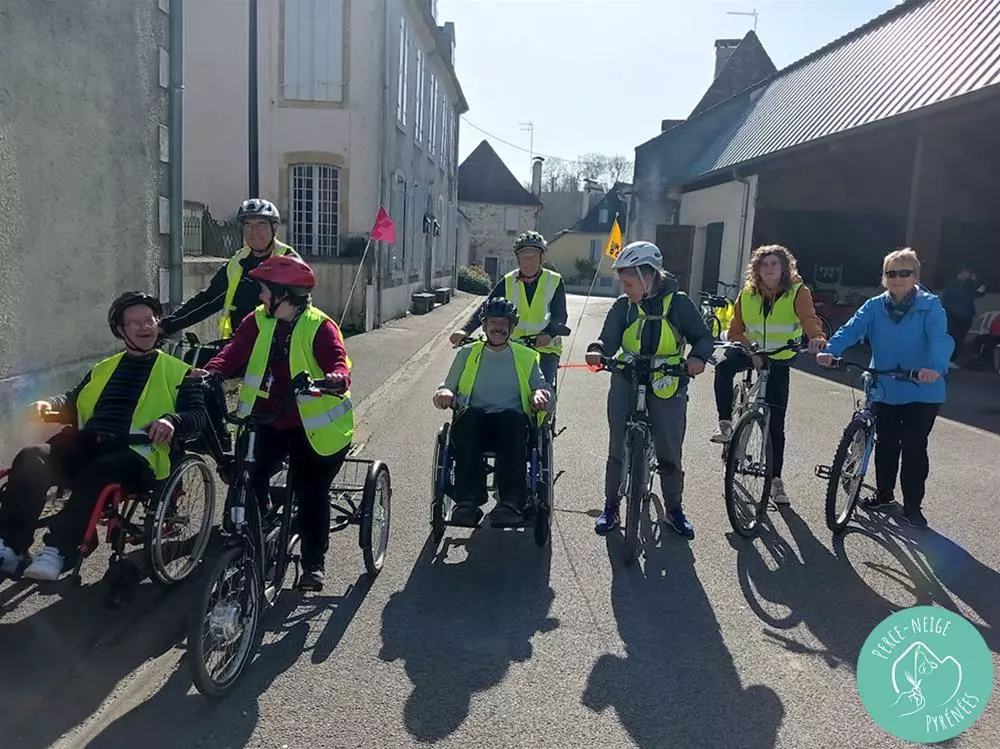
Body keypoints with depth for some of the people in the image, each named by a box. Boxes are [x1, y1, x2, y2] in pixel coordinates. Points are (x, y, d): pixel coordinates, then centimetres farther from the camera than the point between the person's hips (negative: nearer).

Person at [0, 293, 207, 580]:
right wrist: (48, 404, 9)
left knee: (97, 471, -38)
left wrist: (172, 420, -21)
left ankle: (57, 550, -38)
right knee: (31, 458, -24)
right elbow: (74, 403, 33)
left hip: (135, 453, -4)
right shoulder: (103, 368, 28)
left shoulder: (176, 371, 13)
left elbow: (199, 415, 2)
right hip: (87, 446, 5)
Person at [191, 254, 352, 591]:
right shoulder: (258, 321, 2)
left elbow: (337, 359, -26)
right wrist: (210, 371, -31)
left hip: (313, 424, -4)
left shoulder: (319, 326, -12)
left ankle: (313, 564, 19)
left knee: (310, 493, 0)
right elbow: (235, 351, -10)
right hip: (266, 420, 4)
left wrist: (337, 378, -49)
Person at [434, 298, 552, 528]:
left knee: (511, 415, -37)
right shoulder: (467, 354, 25)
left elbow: (545, 388, 16)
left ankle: (511, 502, -47)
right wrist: (444, 394, -4)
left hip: (511, 422, 0)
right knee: (469, 414, -37)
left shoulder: (526, 356, 24)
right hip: (472, 423, 1)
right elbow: (447, 389, 21)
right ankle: (468, 500, -44)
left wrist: (540, 394, -9)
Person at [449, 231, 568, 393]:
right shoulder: (508, 282, 4)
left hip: (546, 350, -2)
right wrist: (466, 330, -20)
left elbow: (560, 316, -10)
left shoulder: (555, 282, -1)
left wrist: (549, 334, -32)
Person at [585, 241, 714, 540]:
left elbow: (703, 336, 0)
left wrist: (698, 357, -21)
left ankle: (674, 509, 26)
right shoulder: (623, 305, 0)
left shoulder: (678, 303, -5)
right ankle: (610, 507, 20)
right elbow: (609, 340, -7)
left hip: (667, 386, -1)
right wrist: (597, 351, -30)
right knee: (618, 449, 4)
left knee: (670, 453, 5)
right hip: (626, 382, 2)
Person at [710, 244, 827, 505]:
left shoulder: (798, 292, -13)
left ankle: (775, 479, 12)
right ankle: (725, 424, -23)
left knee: (775, 422, 0)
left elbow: (809, 319, -30)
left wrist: (817, 338, -53)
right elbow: (735, 331, -4)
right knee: (724, 367, -35)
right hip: (751, 351, 2)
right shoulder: (748, 293, -6)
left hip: (780, 359, -1)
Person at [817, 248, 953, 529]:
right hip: (884, 391, 3)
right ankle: (884, 493, 34)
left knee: (914, 448, 3)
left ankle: (913, 505, 19)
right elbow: (851, 329, -15)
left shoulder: (930, 306, -10)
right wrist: (830, 351, -35)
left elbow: (940, 339, -25)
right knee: (885, 444, 15)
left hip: (921, 392, -3)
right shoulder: (875, 307, -1)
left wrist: (935, 368, -45)